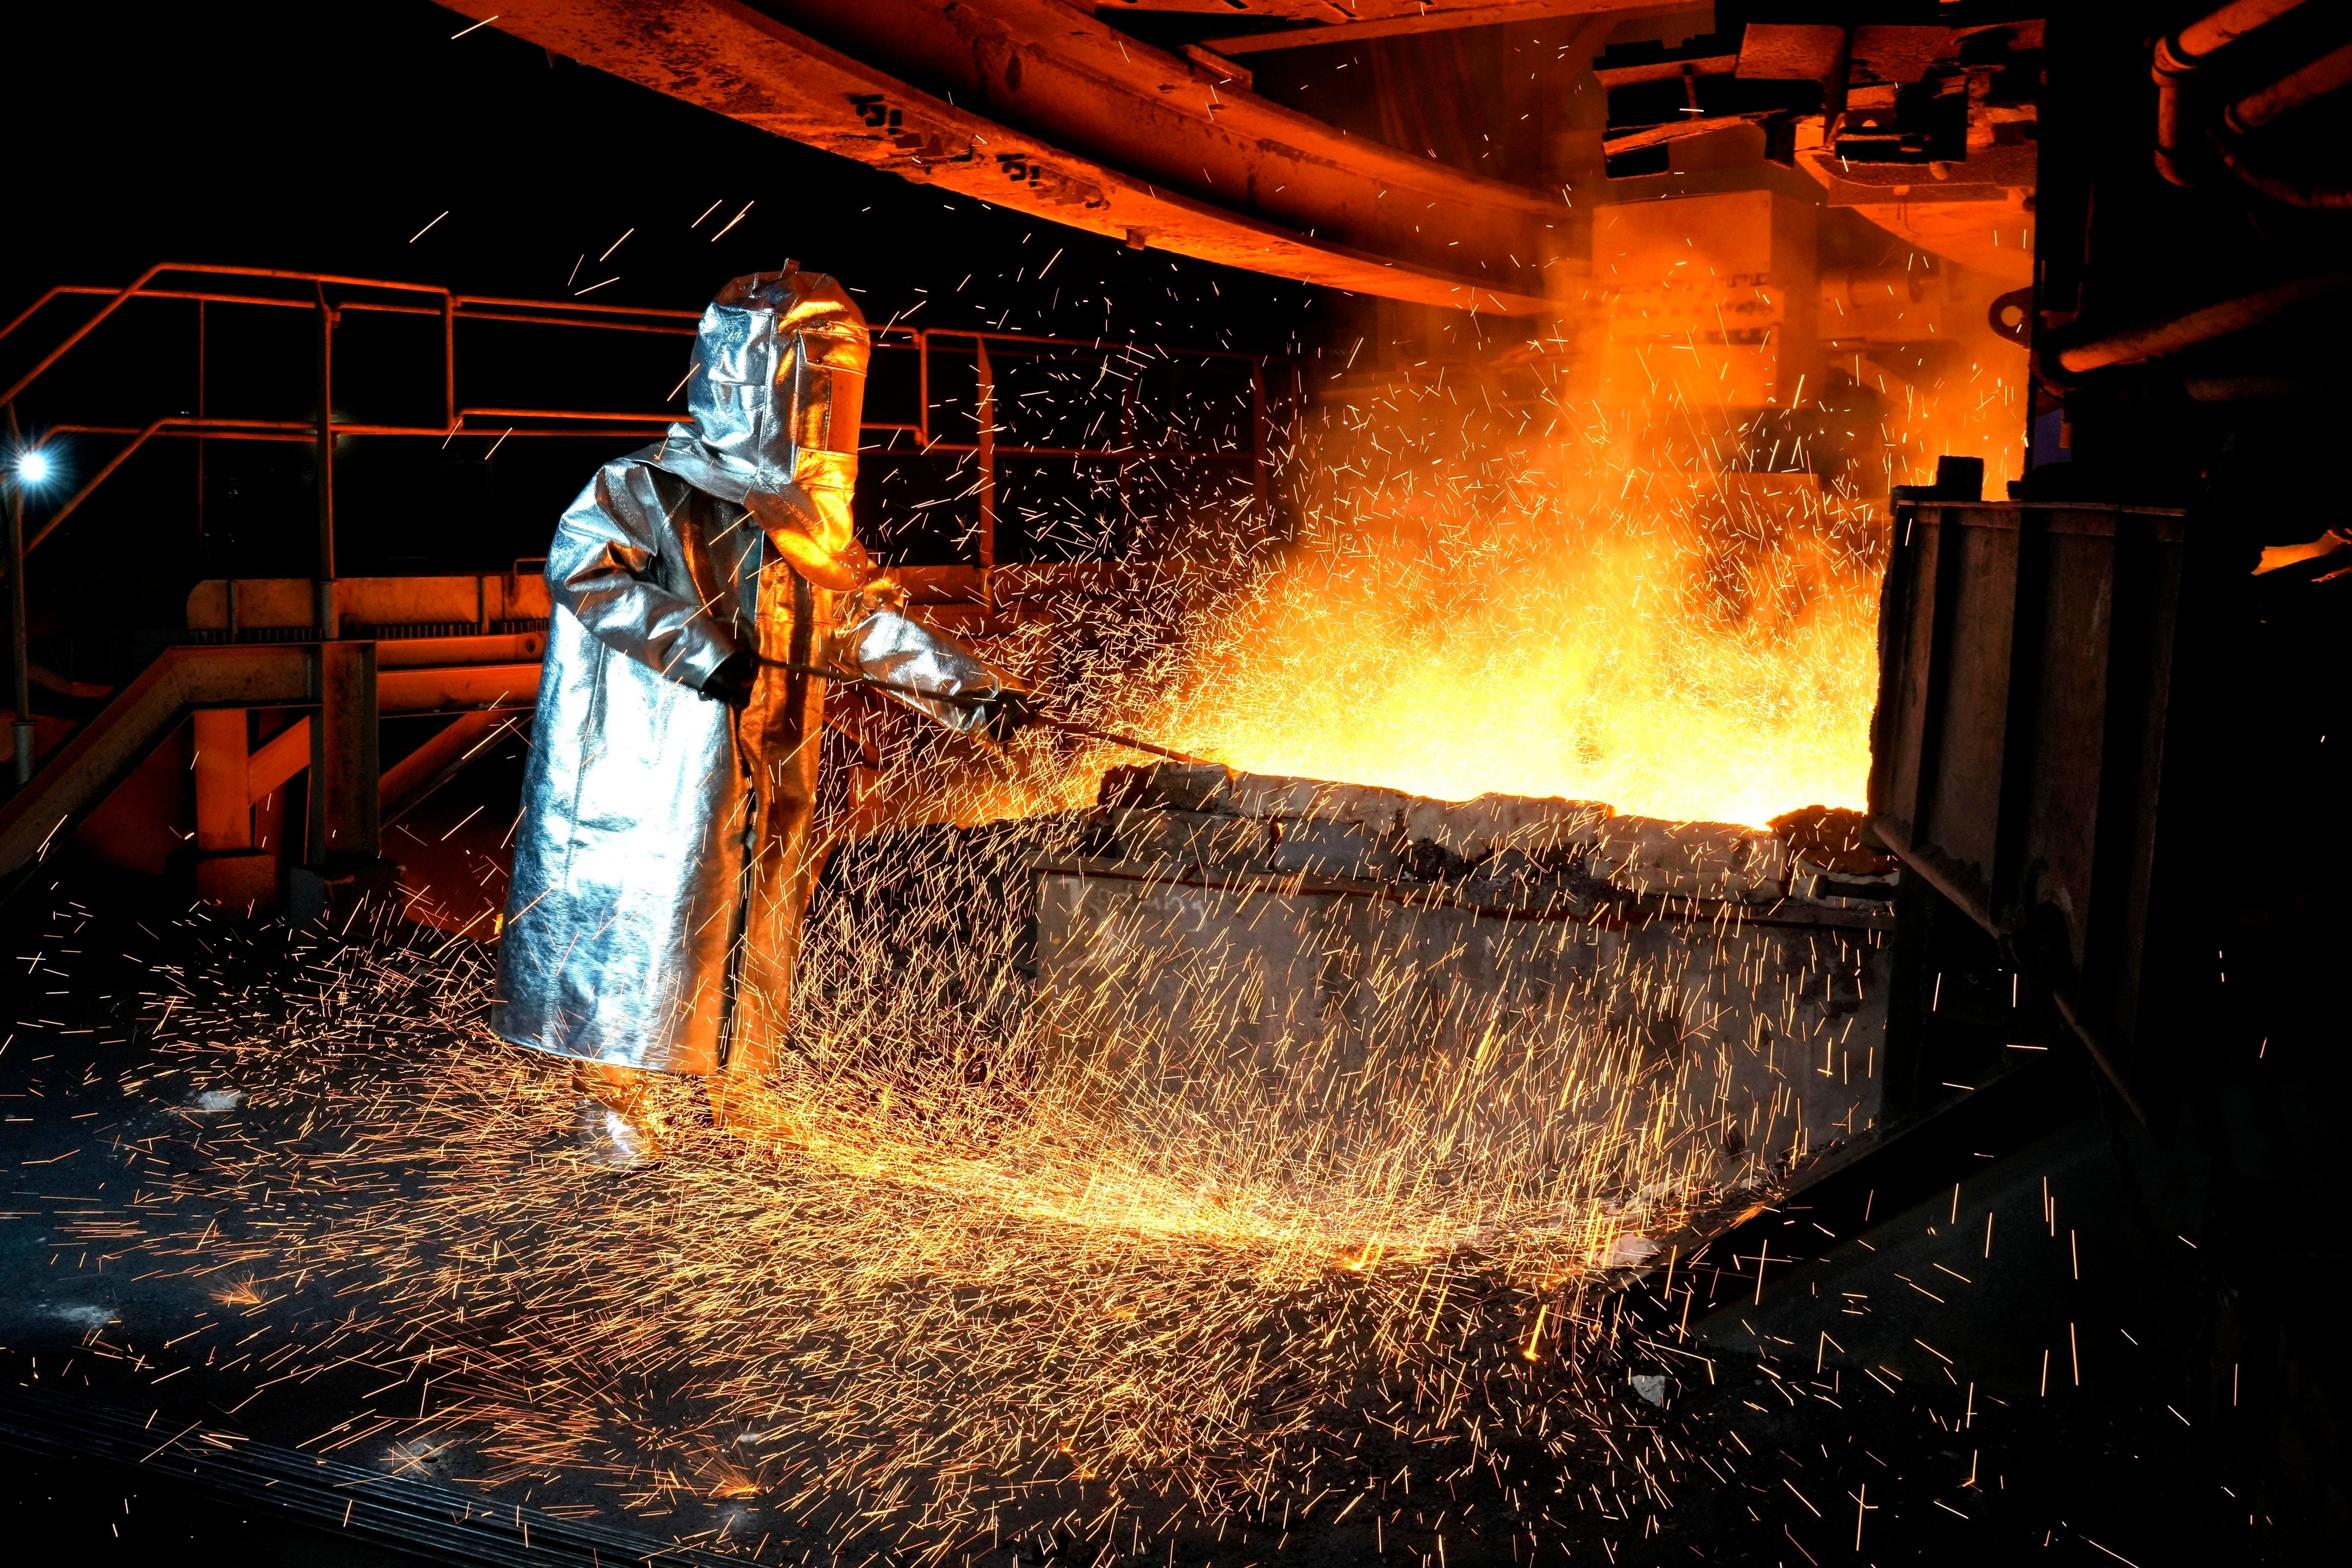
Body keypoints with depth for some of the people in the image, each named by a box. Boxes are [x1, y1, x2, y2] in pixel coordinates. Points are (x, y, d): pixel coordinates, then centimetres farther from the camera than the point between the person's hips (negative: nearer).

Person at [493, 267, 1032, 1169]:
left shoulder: (807, 519, 13)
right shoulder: (653, 489, -9)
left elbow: (864, 620, 16)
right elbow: (581, 563, -22)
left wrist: (971, 687, 8)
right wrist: (700, 648, -29)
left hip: (766, 777, 7)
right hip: (656, 760, -7)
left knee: (758, 919, 12)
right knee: (643, 908, -4)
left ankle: (736, 1095, 27)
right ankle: (609, 1097, 12)